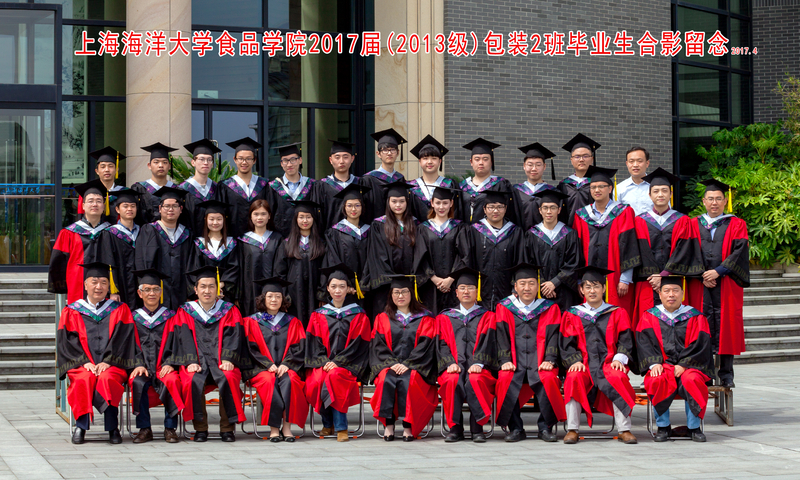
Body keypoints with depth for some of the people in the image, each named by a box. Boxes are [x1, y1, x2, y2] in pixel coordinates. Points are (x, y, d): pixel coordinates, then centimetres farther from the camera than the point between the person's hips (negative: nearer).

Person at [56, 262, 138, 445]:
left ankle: (112, 428, -26)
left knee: (107, 379, -35)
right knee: (84, 380, -34)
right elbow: (67, 341, 5)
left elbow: (123, 338, 4)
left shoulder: (120, 310, 16)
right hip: (82, 364, 1)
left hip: (112, 365, 0)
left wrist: (107, 361, -12)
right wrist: (85, 362, -11)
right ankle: (81, 426, -25)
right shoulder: (71, 312, 17)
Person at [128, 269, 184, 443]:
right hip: (143, 368, 1)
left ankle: (170, 428, -22)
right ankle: (144, 428, -23)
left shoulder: (170, 316, 13)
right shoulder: (133, 318, 14)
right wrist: (138, 365, -12)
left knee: (172, 380, -34)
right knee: (137, 382, -33)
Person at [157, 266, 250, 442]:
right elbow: (184, 338, 0)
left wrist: (228, 359, -17)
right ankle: (200, 428, -19)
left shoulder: (229, 311, 14)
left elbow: (233, 336, 1)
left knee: (229, 378, -33)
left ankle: (227, 428, -19)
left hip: (221, 362, 0)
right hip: (196, 361, 0)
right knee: (193, 380, -34)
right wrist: (190, 362, -17)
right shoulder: (185, 312, 13)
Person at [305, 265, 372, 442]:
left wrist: (338, 362, -13)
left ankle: (340, 427, -27)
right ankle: (328, 424, -11)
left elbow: (358, 344, -1)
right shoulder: (318, 315, 15)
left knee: (334, 377, -35)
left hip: (348, 365, -2)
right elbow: (314, 343, 7)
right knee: (317, 380, -31)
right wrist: (324, 362, -12)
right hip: (323, 363, 2)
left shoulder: (358, 315, 8)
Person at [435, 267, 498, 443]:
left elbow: (487, 341, 3)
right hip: (454, 367, 1)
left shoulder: (487, 316, 17)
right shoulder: (445, 318, 21)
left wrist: (479, 363, -15)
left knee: (475, 380, -36)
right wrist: (450, 363, -10)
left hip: (478, 368, -1)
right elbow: (442, 344, 9)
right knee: (453, 380, -34)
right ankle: (455, 428, -28)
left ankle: (477, 428, -28)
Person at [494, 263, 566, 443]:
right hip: (515, 364, 1)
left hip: (540, 364, 0)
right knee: (505, 379, -31)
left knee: (549, 379, -32)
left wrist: (549, 360, -12)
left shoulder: (550, 308, 13)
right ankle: (515, 428, -17)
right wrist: (505, 360, -11)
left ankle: (546, 427, -15)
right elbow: (501, 336, 4)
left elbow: (552, 335, 4)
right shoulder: (504, 308, 13)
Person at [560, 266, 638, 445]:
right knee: (574, 378, -34)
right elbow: (567, 344, 8)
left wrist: (619, 358, -12)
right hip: (583, 364, 1)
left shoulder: (617, 314, 15)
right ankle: (572, 429, -27)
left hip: (609, 363, 0)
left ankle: (624, 430, -29)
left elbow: (625, 340, 8)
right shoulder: (572, 315, 16)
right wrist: (575, 361, -11)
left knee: (617, 377, -34)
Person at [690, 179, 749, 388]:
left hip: (727, 283, -1)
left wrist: (718, 271, -14)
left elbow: (739, 252, -3)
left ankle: (726, 373, 2)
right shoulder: (693, 224, 13)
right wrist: (702, 276, -9)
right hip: (700, 284, 1)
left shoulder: (736, 225, 9)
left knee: (726, 324, -3)